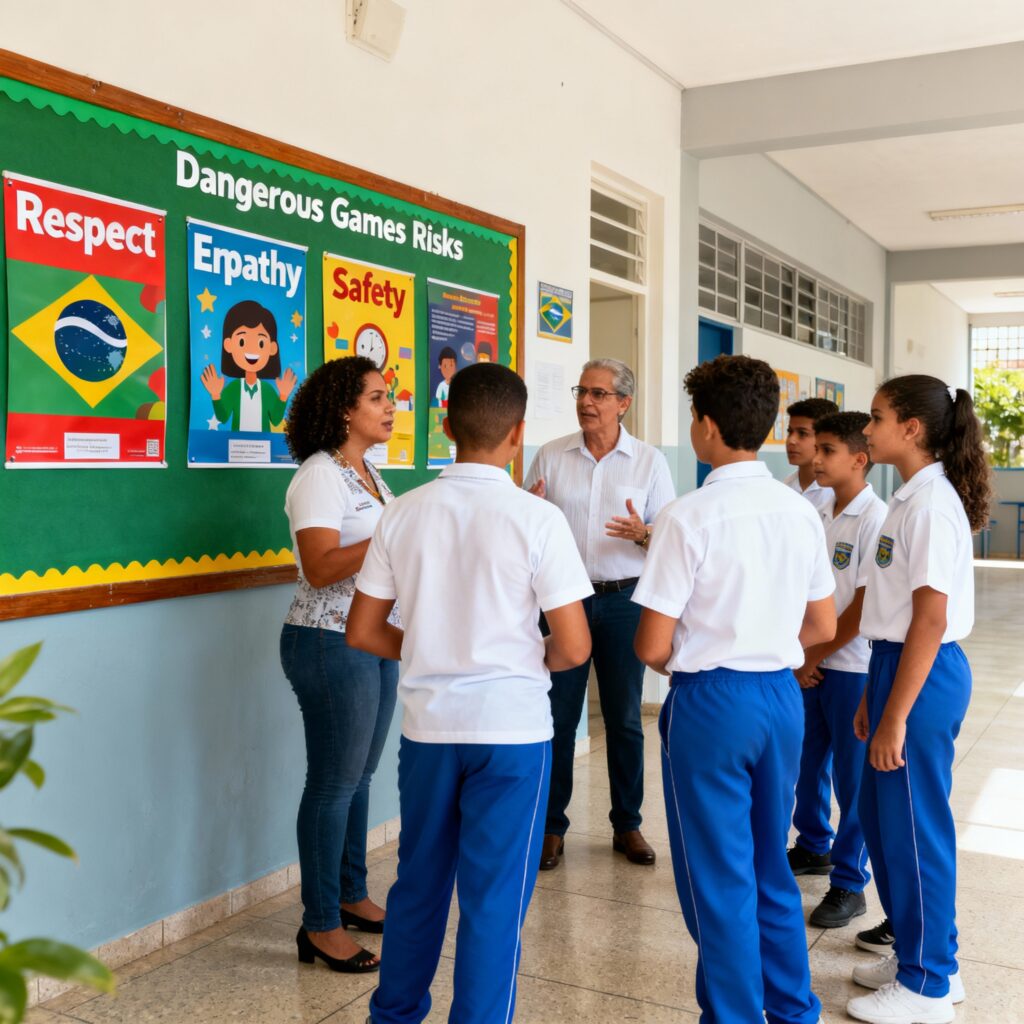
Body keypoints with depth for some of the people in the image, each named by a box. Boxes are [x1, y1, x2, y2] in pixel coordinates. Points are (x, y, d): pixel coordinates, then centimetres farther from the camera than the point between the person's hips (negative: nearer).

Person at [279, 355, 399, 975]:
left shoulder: (367, 471, 14)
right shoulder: (319, 476, -15)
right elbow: (322, 568, -24)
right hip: (332, 644, -9)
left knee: (360, 773, 15)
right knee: (335, 783, -1)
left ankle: (352, 896, 30)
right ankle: (320, 927, 11)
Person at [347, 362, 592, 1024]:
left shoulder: (403, 515, -2)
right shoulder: (536, 518, -13)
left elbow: (364, 631, 4)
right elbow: (574, 648, -12)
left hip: (428, 722, 4)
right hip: (512, 726, -4)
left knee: (419, 880, 21)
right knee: (494, 899, 8)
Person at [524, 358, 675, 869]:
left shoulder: (650, 461, 3)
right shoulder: (550, 456, 5)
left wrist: (643, 534, -20)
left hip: (623, 599, 0)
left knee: (625, 719, 8)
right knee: (558, 717, 4)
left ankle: (627, 825, 23)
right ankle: (551, 827, 17)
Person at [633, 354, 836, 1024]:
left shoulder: (691, 516, -16)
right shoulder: (801, 512, 1)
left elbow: (652, 646, -14)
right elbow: (822, 627, 9)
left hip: (711, 701, -6)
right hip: (782, 696, 6)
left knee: (719, 879, 9)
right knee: (770, 867, 22)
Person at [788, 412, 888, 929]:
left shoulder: (875, 519, -15)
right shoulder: (821, 516, 6)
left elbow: (865, 608, -16)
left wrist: (816, 656, -9)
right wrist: (803, 656, 0)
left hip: (852, 667, -7)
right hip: (811, 663, 7)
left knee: (853, 777, 3)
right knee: (809, 763, 19)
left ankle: (849, 884, 15)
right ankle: (813, 847, 39)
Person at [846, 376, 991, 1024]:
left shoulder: (931, 503, -18)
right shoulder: (914, 497, 11)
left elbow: (930, 619, -21)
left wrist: (895, 718, -19)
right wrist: (874, 695, 17)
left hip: (923, 678, -10)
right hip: (901, 666, 10)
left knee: (913, 828, 3)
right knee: (881, 818, 18)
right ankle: (922, 958, 34)